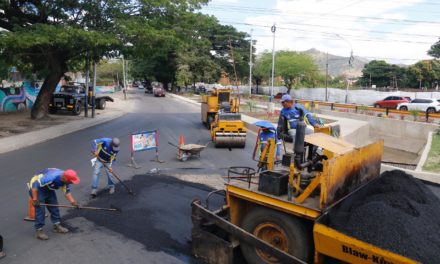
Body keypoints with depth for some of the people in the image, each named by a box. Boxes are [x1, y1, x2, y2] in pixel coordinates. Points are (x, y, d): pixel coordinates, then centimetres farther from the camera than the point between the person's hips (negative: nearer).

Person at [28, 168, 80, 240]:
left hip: (48, 189, 8)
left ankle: (57, 226, 19)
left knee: (54, 207, 8)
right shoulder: (51, 177, -40)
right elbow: (35, 185, -33)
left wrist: (73, 202, -12)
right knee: (40, 210, -9)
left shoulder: (65, 179, -15)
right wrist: (34, 198, -28)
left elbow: (67, 192, -3)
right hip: (36, 188, -8)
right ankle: (39, 231, 2)